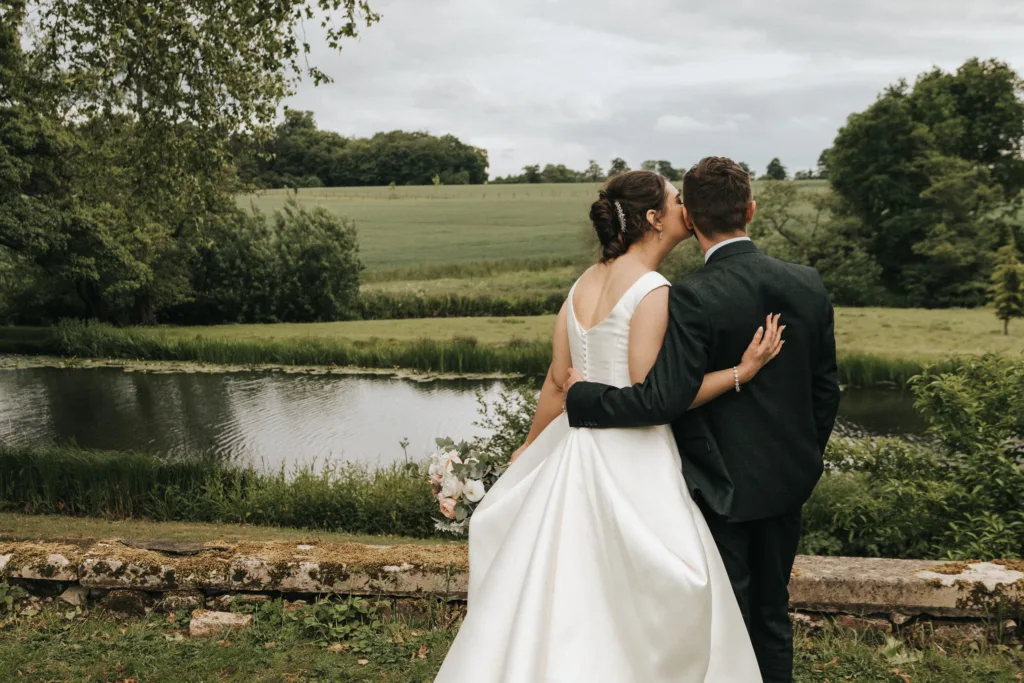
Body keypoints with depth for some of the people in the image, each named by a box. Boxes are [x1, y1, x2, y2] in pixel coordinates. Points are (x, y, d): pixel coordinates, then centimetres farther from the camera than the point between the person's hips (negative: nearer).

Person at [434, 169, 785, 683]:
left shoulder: (583, 284, 8)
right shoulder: (652, 292, -14)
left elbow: (557, 381, 10)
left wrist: (530, 448, 23)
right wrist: (740, 372, -15)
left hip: (575, 448, 8)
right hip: (630, 464, -8)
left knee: (556, 593, 16)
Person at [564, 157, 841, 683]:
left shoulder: (694, 298, -22)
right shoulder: (807, 285, -3)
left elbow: (663, 400, -28)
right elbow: (826, 390, 5)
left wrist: (582, 394, -15)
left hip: (722, 486, -6)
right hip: (788, 481, 6)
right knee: (772, 612, 21)